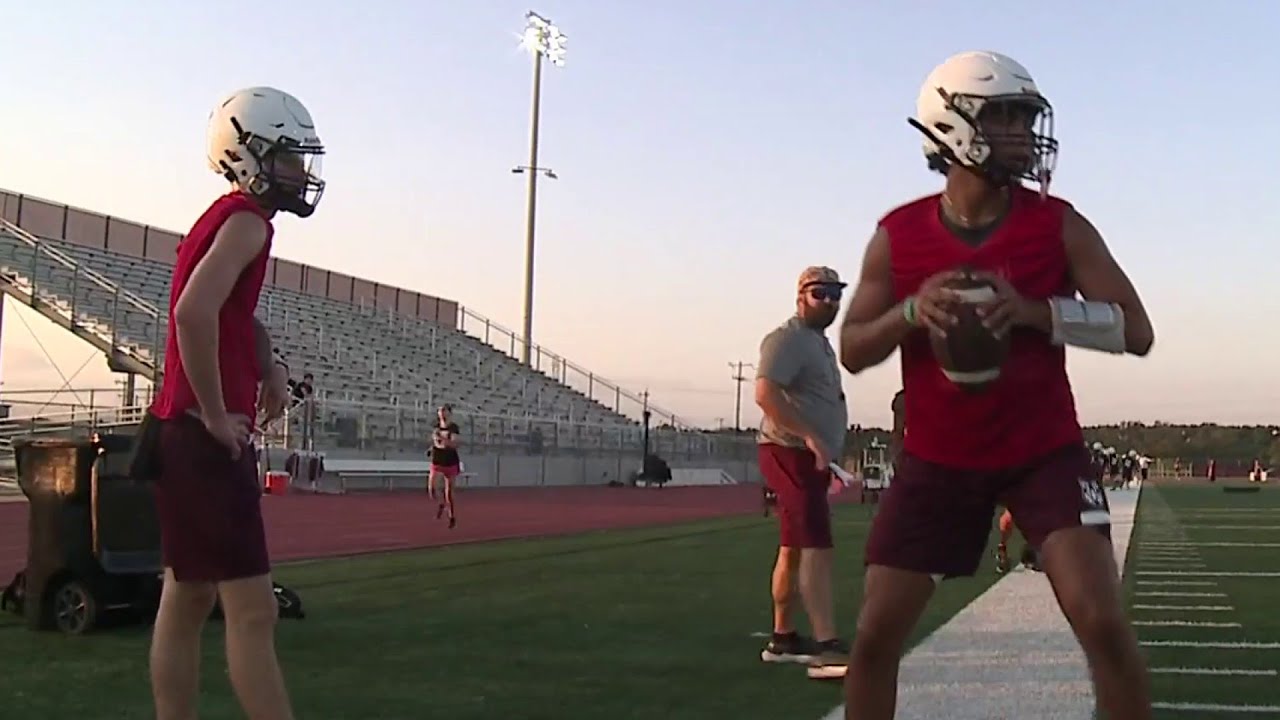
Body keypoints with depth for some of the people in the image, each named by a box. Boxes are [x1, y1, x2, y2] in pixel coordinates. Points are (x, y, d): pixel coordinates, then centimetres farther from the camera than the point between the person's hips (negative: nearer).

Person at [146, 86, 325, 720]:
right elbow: (195, 313, -29)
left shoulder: (227, 219, 16)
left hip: (183, 437, 10)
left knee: (186, 602, 13)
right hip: (207, 442, -10)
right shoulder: (247, 220, -13)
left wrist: (270, 367, 13)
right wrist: (217, 415, -20)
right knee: (252, 612, -8)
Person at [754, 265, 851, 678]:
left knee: (793, 549, 14)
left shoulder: (820, 343, 21)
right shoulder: (787, 339, -11)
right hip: (790, 453, -10)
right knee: (816, 548, -17)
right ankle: (827, 648, -22)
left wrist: (830, 457, 21)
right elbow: (766, 393, -24)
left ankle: (782, 639, 22)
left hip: (811, 457, 10)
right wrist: (810, 437, -30)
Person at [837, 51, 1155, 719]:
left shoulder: (1058, 225, -7)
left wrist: (1034, 310, -24)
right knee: (875, 633, 1)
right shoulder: (899, 236, -5)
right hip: (938, 459, 1)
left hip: (1044, 452, -1)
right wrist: (911, 311, -20)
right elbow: (852, 350, 0)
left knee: (1101, 620, -12)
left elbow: (1135, 330, -9)